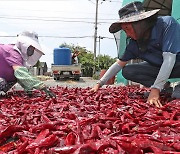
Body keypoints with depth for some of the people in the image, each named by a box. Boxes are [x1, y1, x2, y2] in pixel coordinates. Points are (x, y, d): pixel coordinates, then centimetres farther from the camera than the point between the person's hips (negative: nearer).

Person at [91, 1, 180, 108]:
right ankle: (165, 88, -4)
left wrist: (155, 89, -35)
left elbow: (169, 58, -31)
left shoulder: (167, 23, -25)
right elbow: (119, 64, -1)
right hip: (159, 67, 6)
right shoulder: (134, 43, -9)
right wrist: (99, 84, -5)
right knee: (127, 71, -11)